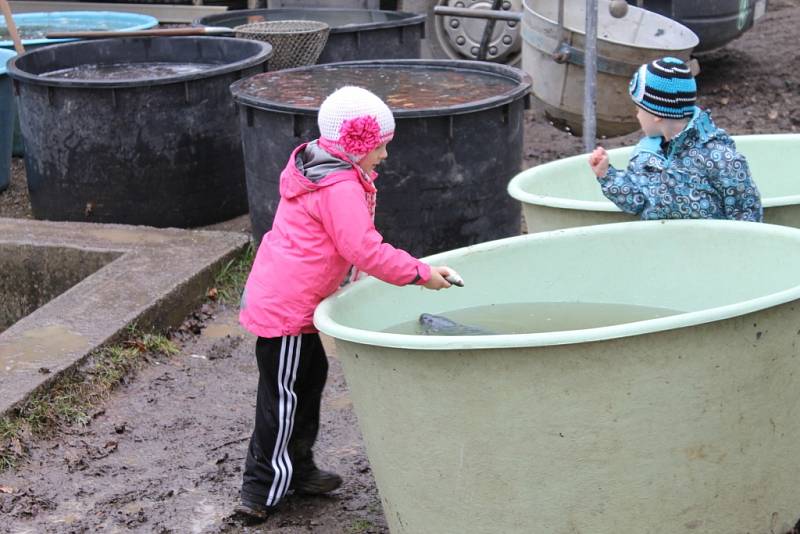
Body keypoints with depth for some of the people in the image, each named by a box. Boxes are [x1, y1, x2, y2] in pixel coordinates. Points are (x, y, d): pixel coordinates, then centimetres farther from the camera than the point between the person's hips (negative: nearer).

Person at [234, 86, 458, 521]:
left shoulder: (317, 169, 12)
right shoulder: (340, 188, -21)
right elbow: (365, 250, -25)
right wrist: (420, 274, -17)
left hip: (278, 296, 11)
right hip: (286, 306, -11)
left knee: (310, 375, 19)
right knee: (285, 393, -3)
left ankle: (297, 468, 31)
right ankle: (262, 489, 6)